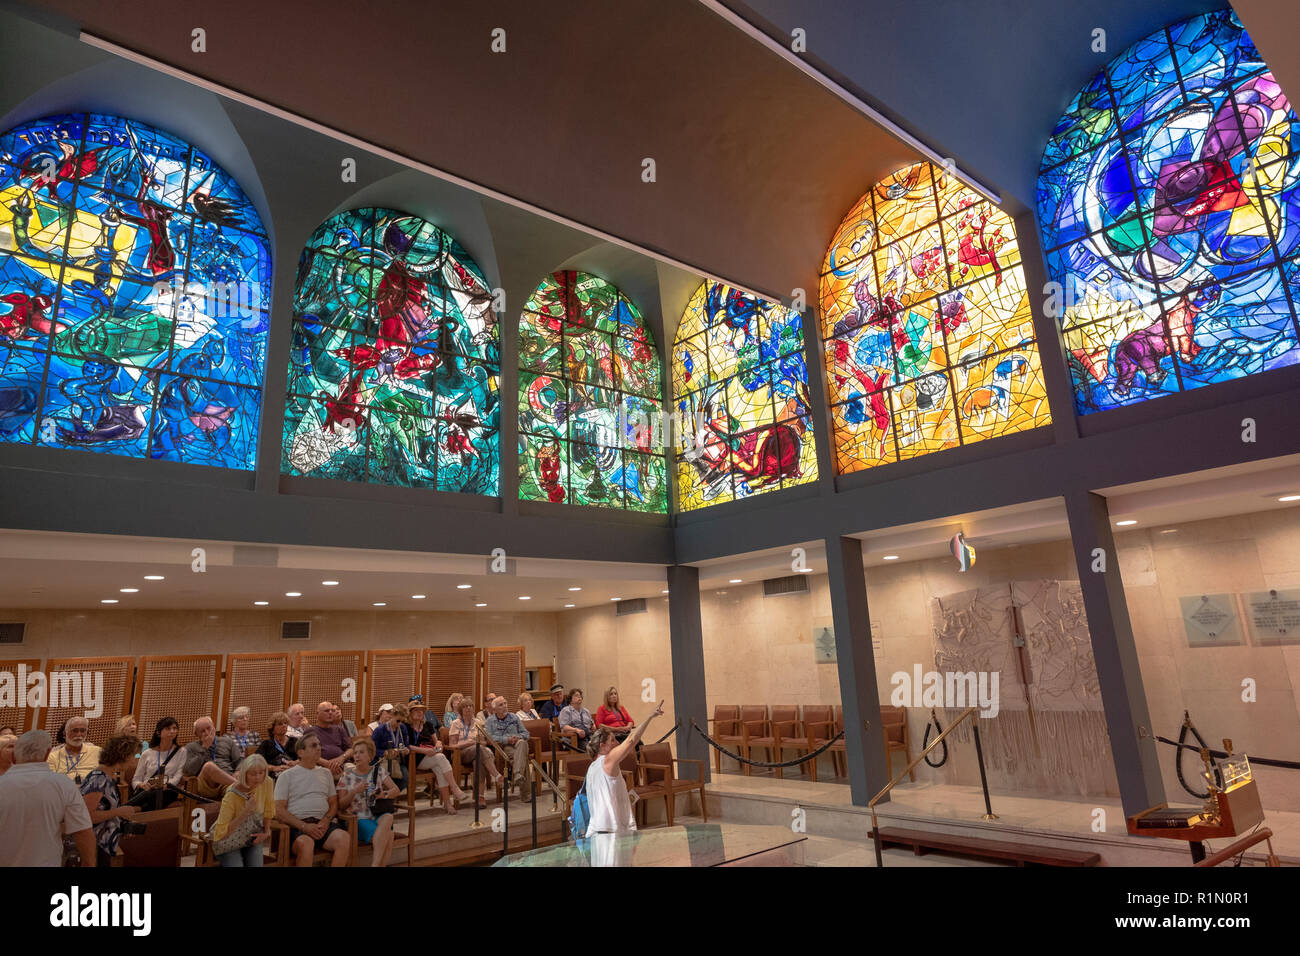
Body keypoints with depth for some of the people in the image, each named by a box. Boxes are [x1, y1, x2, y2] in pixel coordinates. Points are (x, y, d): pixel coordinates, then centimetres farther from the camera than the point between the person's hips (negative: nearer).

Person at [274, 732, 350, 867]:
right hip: (297, 825, -3)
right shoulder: (287, 776, 10)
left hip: (323, 824, 3)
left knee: (343, 838, -29)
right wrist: (304, 826, -13)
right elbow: (279, 811, 1)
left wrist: (326, 820, -4)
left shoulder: (326, 773, 23)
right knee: (306, 843, -38)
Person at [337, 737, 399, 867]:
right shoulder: (347, 776, 5)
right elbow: (341, 806, 3)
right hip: (358, 820, -3)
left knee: (388, 817, -36)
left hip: (378, 817, 3)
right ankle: (380, 864, -18)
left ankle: (375, 863, -31)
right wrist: (354, 791, -15)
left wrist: (384, 794, -13)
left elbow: (396, 790, 9)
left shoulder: (378, 770, 11)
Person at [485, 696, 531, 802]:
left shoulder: (514, 718, 25)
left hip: (516, 744, 2)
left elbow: (526, 733, 19)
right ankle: (526, 792, -37)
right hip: (503, 747, -2)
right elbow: (489, 737, -2)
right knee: (521, 756, -35)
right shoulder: (490, 721, 16)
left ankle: (518, 774, -51)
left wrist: (518, 737, -5)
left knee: (522, 743, -38)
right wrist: (506, 739, -13)